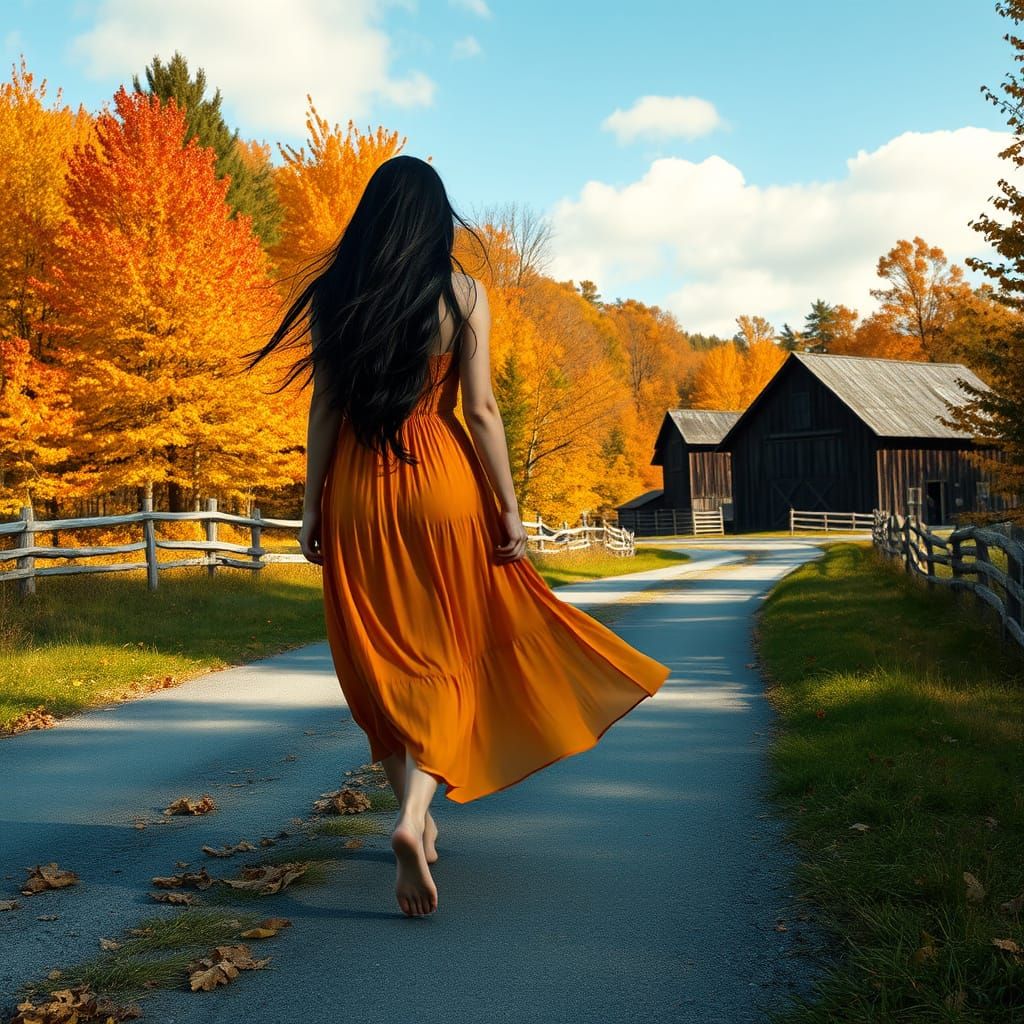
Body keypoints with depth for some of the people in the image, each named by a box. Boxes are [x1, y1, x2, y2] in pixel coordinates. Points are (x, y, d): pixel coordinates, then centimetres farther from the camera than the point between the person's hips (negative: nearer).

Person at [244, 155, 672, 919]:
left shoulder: (334, 293, 3)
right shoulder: (462, 292, -1)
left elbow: (324, 407, 2)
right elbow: (481, 410, -5)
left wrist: (312, 506, 7)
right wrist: (510, 509, -1)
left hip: (357, 486, 2)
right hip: (440, 481, -2)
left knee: (378, 659, 13)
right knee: (443, 655, 7)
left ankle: (417, 819, 21)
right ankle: (415, 813, -13)